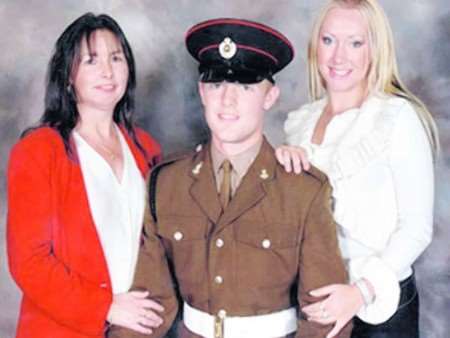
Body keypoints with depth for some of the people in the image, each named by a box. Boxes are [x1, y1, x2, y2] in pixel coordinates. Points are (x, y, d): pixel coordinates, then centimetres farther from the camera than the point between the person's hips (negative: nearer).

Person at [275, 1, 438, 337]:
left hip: (381, 303, -4)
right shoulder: (300, 121, 2)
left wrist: (363, 291, -27)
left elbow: (416, 227, -15)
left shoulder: (399, 116, -14)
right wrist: (287, 159, -11)